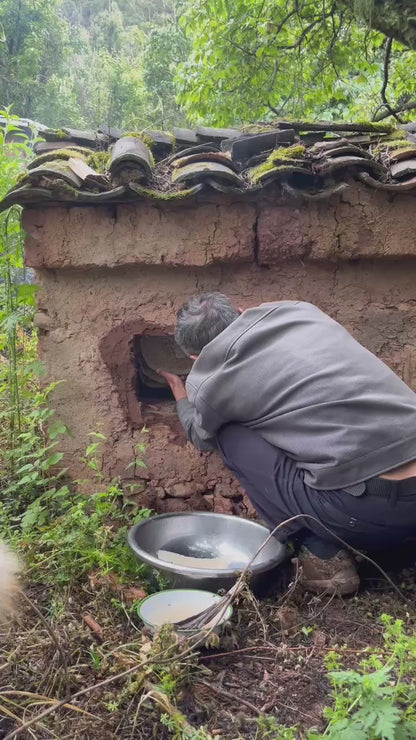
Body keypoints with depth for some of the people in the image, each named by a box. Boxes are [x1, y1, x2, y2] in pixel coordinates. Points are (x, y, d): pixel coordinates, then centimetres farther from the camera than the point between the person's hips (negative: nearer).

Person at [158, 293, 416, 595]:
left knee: (231, 437, 9)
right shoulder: (299, 309, 14)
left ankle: (324, 557, 8)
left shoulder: (209, 383, 3)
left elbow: (203, 438, 27)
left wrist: (183, 401, 48)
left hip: (364, 510, -6)